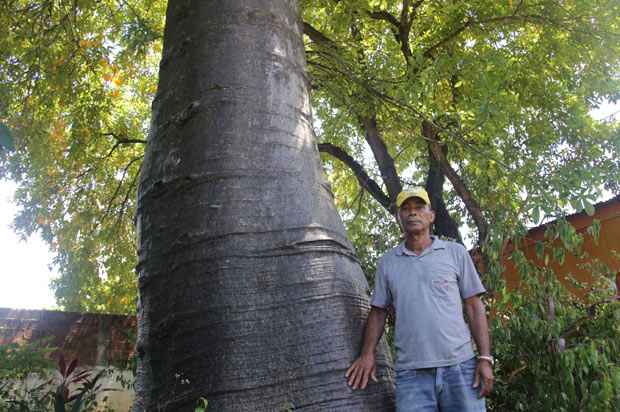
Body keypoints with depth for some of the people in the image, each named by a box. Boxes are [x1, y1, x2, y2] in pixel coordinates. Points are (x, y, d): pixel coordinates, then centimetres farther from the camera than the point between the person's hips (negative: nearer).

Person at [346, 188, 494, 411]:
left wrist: (485, 358, -2)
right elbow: (378, 311, 15)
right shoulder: (387, 262, 11)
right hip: (411, 373, 1)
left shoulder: (456, 253, 6)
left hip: (460, 367, -1)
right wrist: (367, 353, 2)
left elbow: (474, 307, 6)